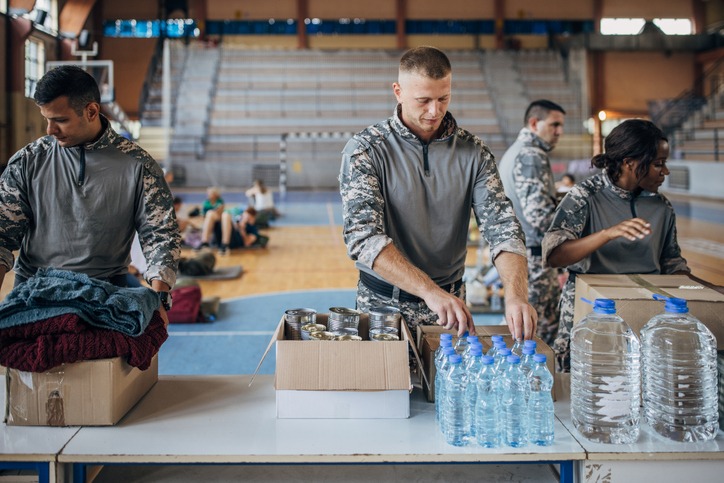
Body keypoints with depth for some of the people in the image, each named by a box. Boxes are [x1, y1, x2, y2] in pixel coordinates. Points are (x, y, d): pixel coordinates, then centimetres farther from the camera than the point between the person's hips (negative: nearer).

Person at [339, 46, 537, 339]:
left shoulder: (473, 152, 0)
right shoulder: (365, 150, -10)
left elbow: (502, 226, -7)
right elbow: (363, 236, -21)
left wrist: (516, 295, -26)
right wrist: (429, 291, -33)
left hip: (451, 301, 2)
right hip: (383, 303, -2)